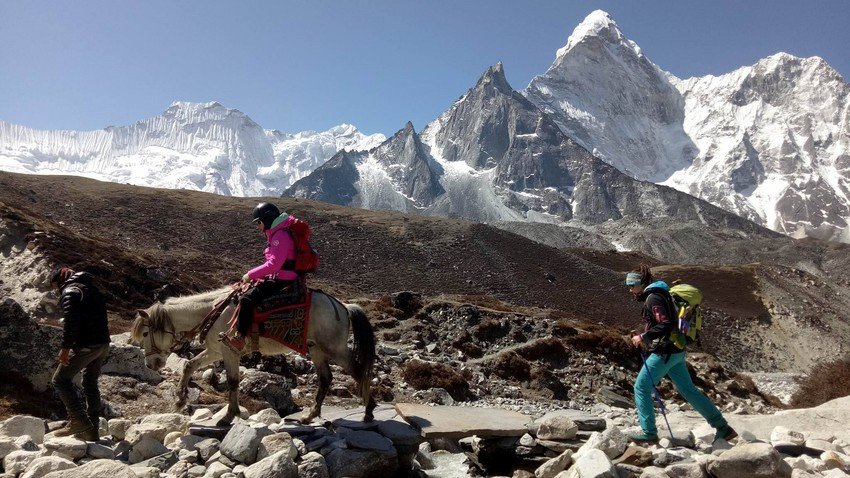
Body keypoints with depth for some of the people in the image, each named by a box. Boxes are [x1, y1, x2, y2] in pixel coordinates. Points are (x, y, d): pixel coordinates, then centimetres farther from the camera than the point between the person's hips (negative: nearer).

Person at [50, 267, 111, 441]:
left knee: (61, 380, 3)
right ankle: (91, 429, 19)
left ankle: (78, 420, -6)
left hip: (85, 346, -9)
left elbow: (70, 321, -22)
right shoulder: (91, 288, 20)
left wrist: (65, 348, -22)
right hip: (103, 344, 9)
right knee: (91, 383, 16)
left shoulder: (70, 291, -8)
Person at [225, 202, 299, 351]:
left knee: (247, 298, -21)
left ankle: (240, 338, -22)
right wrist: (257, 275, 14)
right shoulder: (277, 234, 17)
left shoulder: (281, 235, -16)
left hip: (282, 282, -11)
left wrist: (251, 275, -15)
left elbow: (274, 264, -23)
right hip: (279, 279, 11)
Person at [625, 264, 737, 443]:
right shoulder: (658, 294, 15)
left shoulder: (652, 298, -15)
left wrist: (643, 337, -19)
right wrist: (647, 338, 17)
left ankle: (649, 431, 5)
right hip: (675, 351, 10)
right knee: (689, 390, 14)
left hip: (664, 352, -10)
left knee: (641, 387, 0)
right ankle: (723, 428, 19)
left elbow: (664, 324, -24)